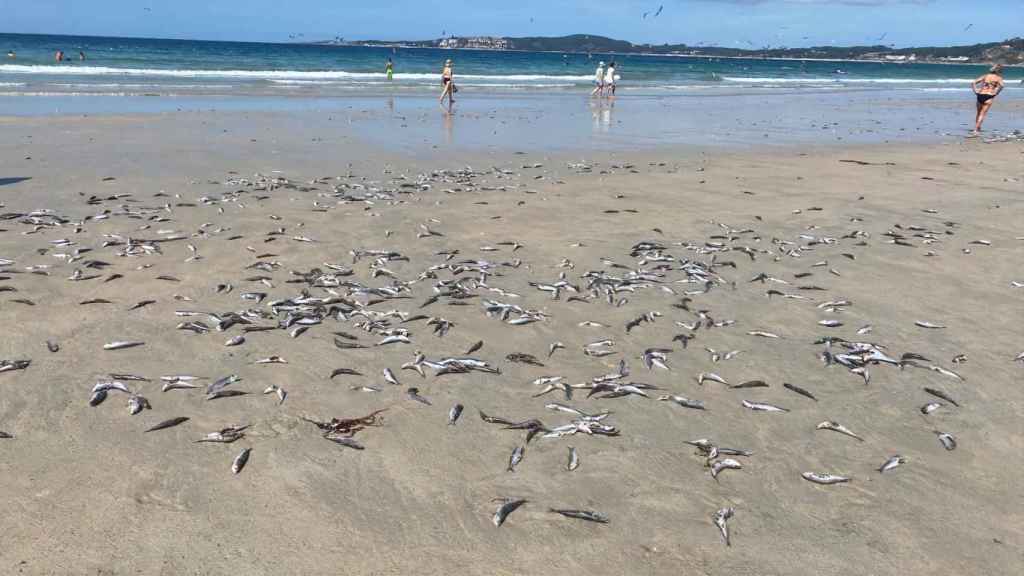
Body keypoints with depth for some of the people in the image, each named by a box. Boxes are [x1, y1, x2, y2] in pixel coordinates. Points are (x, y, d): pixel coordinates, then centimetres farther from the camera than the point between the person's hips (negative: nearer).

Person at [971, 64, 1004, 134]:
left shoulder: (985, 76, 15)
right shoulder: (998, 78, 4)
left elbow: (973, 83, 7)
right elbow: (1001, 85, -17)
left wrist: (975, 91, 6)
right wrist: (996, 93, -7)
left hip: (980, 95, 4)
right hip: (989, 97, -4)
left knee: (979, 113, 19)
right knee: (983, 114, -1)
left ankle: (977, 128, 28)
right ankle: (976, 130, -11)